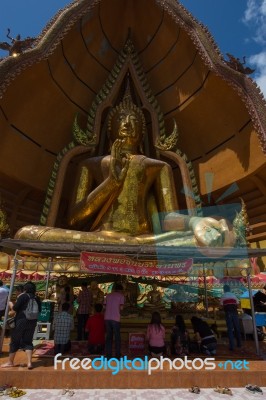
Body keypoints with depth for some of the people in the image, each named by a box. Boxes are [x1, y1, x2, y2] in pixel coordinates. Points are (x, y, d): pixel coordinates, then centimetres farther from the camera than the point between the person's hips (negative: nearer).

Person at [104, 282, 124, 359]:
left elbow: (105, 306, 12)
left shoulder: (108, 295, 14)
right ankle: (118, 355, 12)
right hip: (115, 318, -4)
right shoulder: (121, 296, 2)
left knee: (108, 336, 14)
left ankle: (108, 355, 16)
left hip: (107, 318, 4)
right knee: (117, 337, 9)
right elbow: (121, 307, -7)